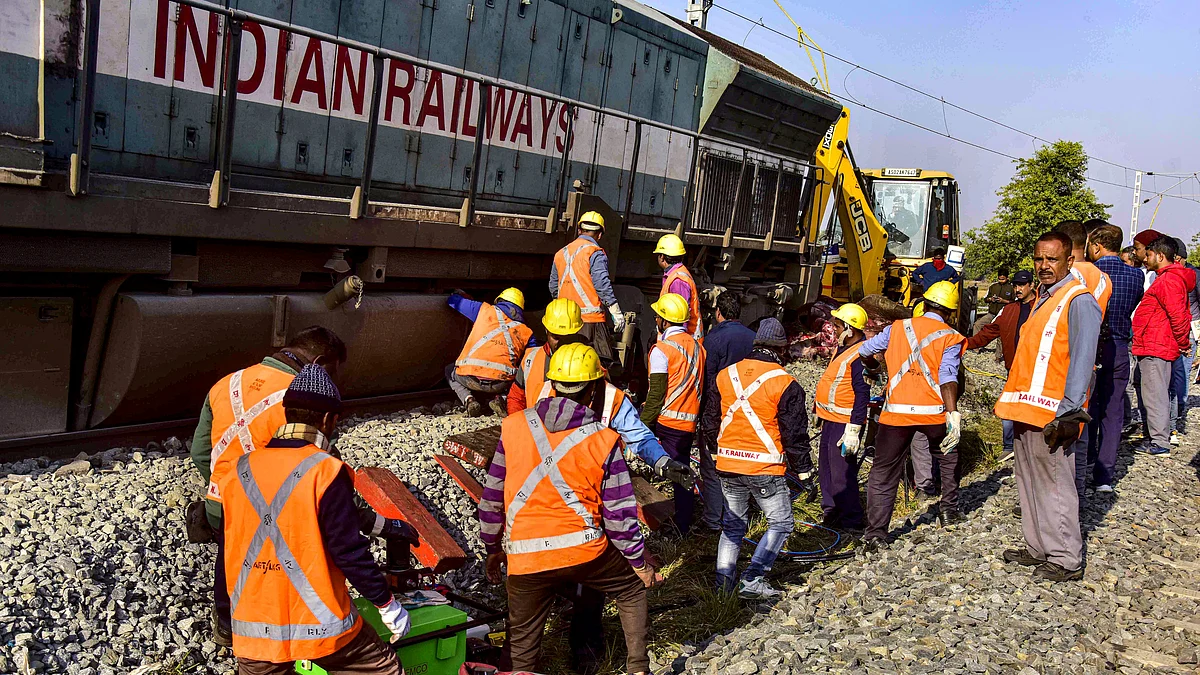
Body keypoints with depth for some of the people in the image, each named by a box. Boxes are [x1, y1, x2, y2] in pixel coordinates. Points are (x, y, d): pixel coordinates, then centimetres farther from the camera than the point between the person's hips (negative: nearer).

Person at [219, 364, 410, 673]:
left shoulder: (238, 472, 1)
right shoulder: (326, 472, -16)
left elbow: (230, 549, 11)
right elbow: (349, 550, -16)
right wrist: (387, 604, -4)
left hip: (255, 627, 5)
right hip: (319, 624, -4)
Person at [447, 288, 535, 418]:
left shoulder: (485, 310, 14)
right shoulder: (526, 333, 16)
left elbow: (453, 301, 24)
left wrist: (459, 294, 48)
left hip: (469, 378, 0)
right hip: (500, 383, 0)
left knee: (450, 371, 35)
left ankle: (468, 399, 5)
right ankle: (495, 398, 5)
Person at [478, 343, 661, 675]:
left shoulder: (514, 427, 0)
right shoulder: (604, 440, -6)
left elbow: (492, 496, 6)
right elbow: (619, 511, -2)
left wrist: (493, 548, 19)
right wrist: (639, 563, 12)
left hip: (525, 560, 1)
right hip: (585, 552, -1)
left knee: (522, 643, 17)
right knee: (633, 589, 26)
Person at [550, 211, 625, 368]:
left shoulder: (560, 253, 15)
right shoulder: (595, 253, -7)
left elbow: (553, 288, 20)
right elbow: (603, 285, -14)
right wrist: (617, 314, -10)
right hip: (591, 320, -7)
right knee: (601, 364, -5)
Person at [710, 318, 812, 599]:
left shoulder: (725, 375, 5)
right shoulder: (785, 383, -10)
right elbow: (795, 433, -7)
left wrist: (715, 451, 27)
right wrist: (804, 470, 3)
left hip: (728, 464, 5)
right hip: (765, 468, -5)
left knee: (733, 524, 18)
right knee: (781, 523, 11)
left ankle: (724, 580, 15)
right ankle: (753, 580, 3)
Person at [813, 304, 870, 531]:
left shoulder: (860, 355, -19)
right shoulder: (844, 348, 13)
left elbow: (862, 394, -23)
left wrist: (853, 429, -25)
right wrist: (821, 410, 27)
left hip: (844, 424, -11)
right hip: (831, 419, 11)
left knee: (842, 473, -6)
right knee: (825, 467, 18)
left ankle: (851, 520, 6)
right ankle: (831, 513, 31)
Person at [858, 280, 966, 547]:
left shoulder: (898, 328, 8)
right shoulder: (951, 338, 0)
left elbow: (864, 351, 15)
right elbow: (948, 378, -14)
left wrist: (874, 367, 37)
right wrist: (953, 415, -22)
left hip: (896, 411, 1)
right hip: (933, 411, 0)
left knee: (883, 472, 5)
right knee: (948, 456, 29)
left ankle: (875, 532, 0)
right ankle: (949, 509, 36)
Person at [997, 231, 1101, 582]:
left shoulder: (1078, 300, -10)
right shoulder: (1042, 299, 18)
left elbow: (1081, 361, -17)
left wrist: (1068, 413, -23)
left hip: (1052, 413, -9)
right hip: (1026, 409, 9)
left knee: (1055, 487, -3)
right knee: (1029, 482, 16)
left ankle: (1066, 560, 8)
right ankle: (1038, 549, 27)